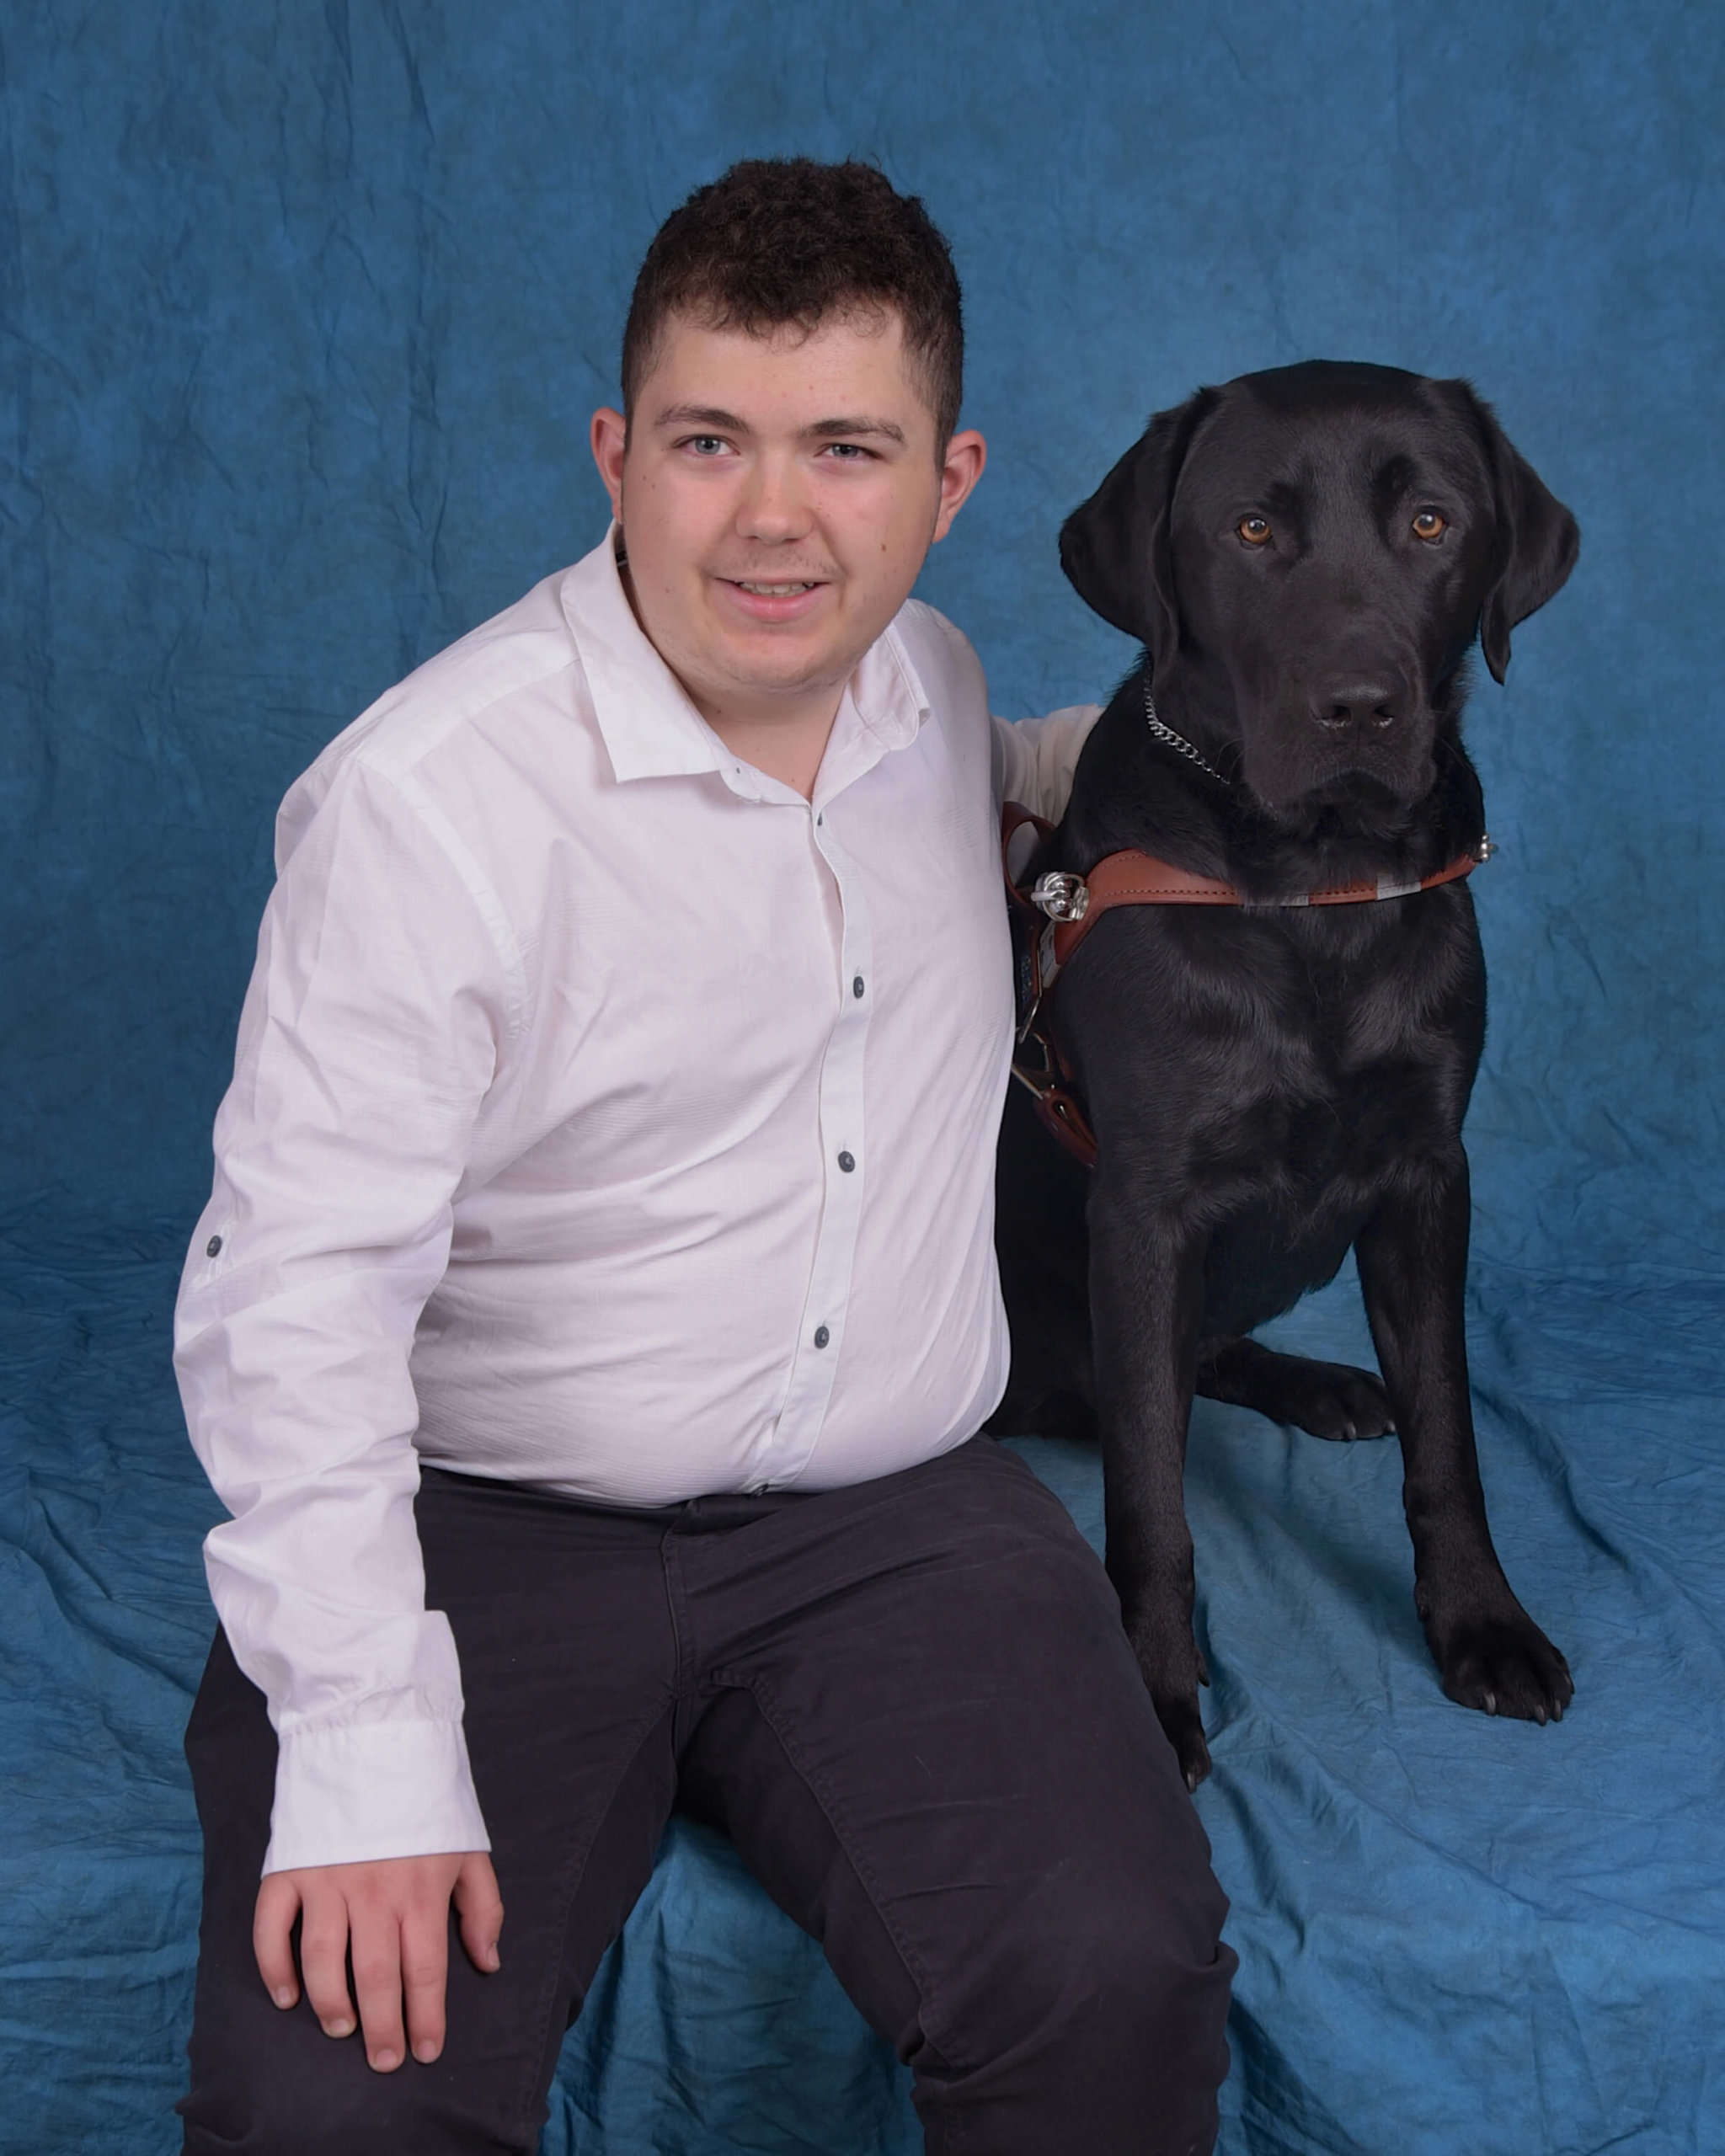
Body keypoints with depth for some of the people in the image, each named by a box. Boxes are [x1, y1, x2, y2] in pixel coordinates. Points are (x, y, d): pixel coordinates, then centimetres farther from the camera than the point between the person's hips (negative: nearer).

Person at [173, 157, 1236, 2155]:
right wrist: (367, 1751, -23)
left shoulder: (929, 677, 7)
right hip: (490, 1532, -4)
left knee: (1113, 1985, -21)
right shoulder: (425, 796, -15)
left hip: (895, 1518, 4)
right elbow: (292, 1296, -17)